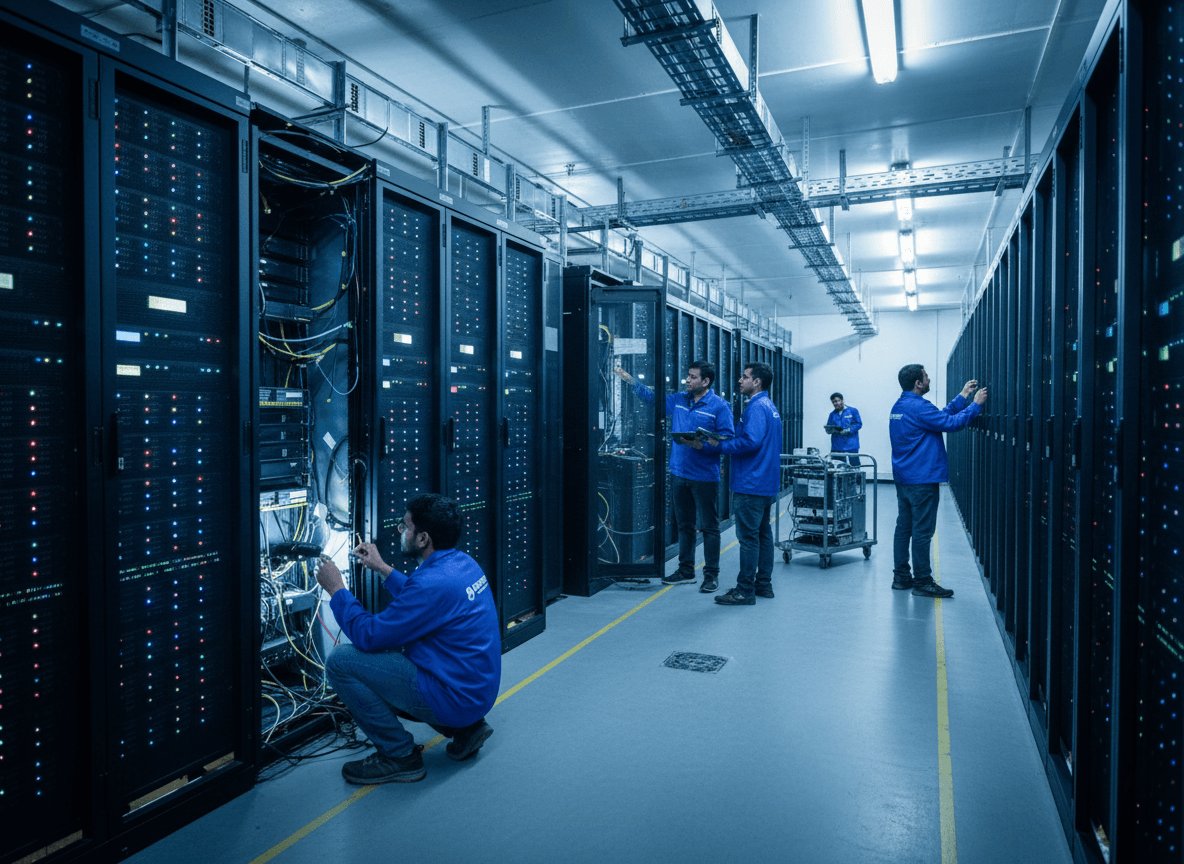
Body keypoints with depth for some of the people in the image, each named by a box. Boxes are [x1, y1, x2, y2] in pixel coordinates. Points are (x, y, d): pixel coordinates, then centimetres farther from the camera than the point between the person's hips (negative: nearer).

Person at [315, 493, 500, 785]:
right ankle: (464, 727, 18)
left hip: (453, 698, -9)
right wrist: (383, 568, 22)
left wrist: (336, 589, -6)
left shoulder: (433, 583, -26)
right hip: (478, 691, 9)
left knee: (340, 661, -10)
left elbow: (368, 636, -19)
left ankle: (399, 756, 2)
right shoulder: (462, 562, 3)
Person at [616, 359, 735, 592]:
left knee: (709, 527, 1)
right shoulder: (679, 400, 11)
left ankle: (711, 575, 11)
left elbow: (727, 438, -12)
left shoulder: (719, 406, -8)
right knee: (684, 525, 15)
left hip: (705, 477, -6)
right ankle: (686, 570, 27)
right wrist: (631, 381, 16)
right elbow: (652, 398, 23)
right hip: (679, 473, 6)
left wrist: (704, 445, -24)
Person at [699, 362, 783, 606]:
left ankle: (745, 591, -1)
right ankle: (763, 584, 23)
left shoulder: (756, 407, -15)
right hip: (767, 484, 11)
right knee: (763, 533, 15)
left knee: (748, 537, -6)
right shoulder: (770, 406, 18)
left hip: (751, 485, -11)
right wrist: (727, 442, 11)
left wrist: (721, 444, -16)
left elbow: (751, 441, -28)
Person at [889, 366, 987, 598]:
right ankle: (922, 582, 2)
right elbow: (951, 423, -17)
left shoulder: (899, 406, 14)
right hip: (922, 480, -10)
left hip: (903, 478, 10)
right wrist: (976, 404, -5)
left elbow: (942, 416, 17)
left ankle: (901, 577, 18)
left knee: (904, 527, 12)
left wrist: (963, 396, 18)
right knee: (922, 532, -3)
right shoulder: (919, 407, -17)